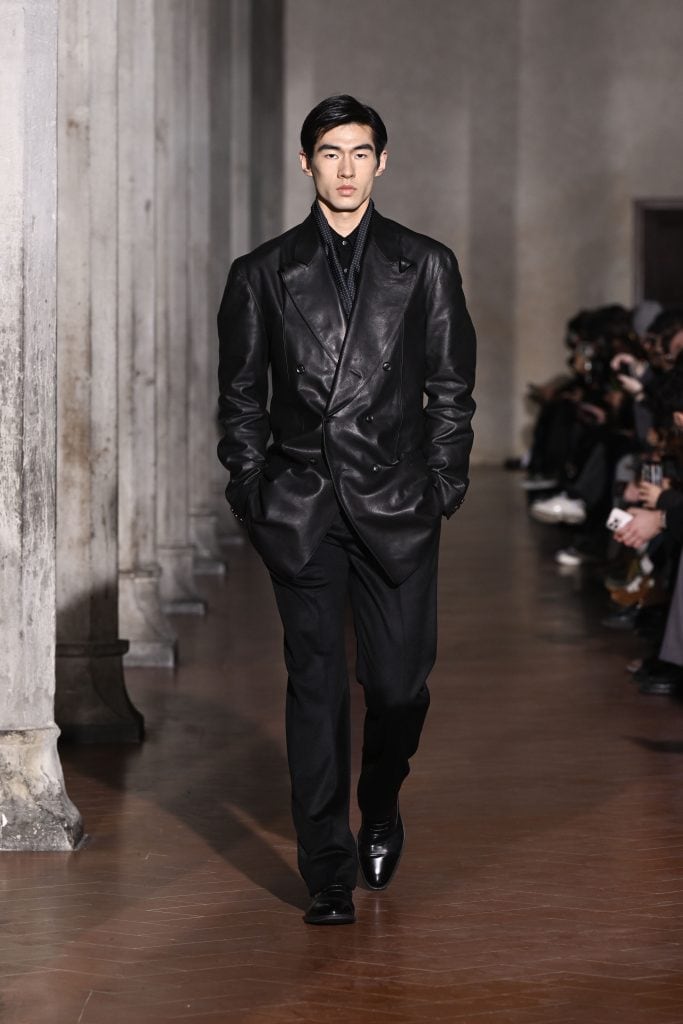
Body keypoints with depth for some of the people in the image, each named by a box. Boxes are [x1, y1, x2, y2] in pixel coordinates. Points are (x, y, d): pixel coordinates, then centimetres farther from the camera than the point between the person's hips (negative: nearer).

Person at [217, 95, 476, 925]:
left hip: (396, 509, 0)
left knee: (399, 682, -1)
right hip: (300, 508, 0)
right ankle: (329, 876, 4)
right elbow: (240, 396, 11)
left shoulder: (426, 266, 8)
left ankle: (380, 809, 31)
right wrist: (251, 486, 3)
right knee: (315, 685, -2)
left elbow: (452, 389, 9)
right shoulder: (263, 273, 8)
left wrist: (442, 485, 2)